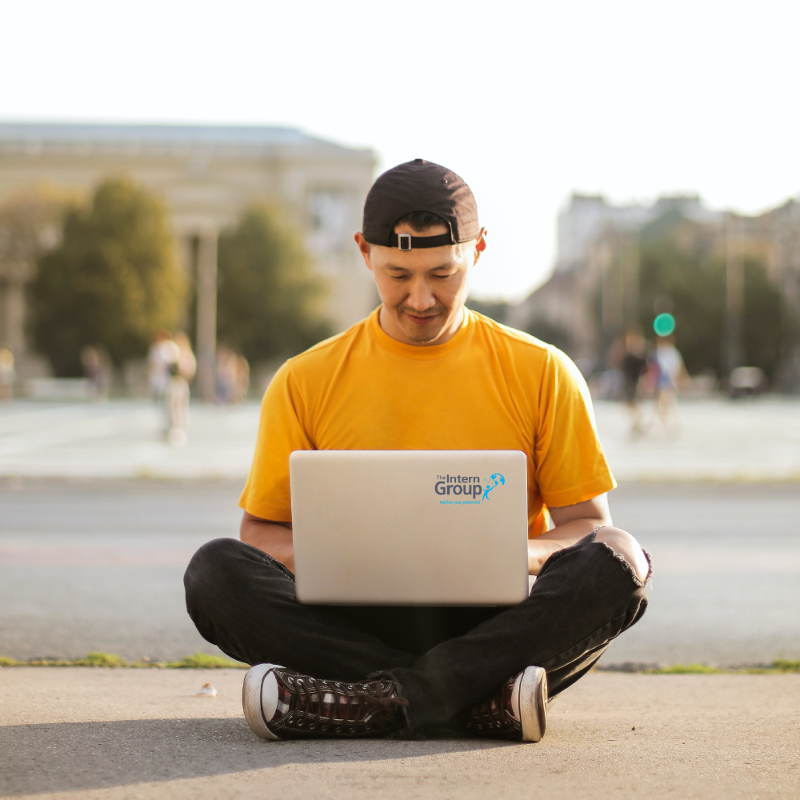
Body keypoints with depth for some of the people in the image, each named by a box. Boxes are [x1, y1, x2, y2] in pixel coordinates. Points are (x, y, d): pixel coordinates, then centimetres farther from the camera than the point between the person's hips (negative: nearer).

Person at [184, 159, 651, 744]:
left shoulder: (542, 373, 7)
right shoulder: (306, 383, 8)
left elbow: (588, 523, 7)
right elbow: (261, 533, 9)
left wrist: (520, 554, -16)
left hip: (496, 623, 0)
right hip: (358, 623, 1)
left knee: (618, 561, -29)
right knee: (217, 571, -26)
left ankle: (379, 701, -33)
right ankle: (482, 701, -30)